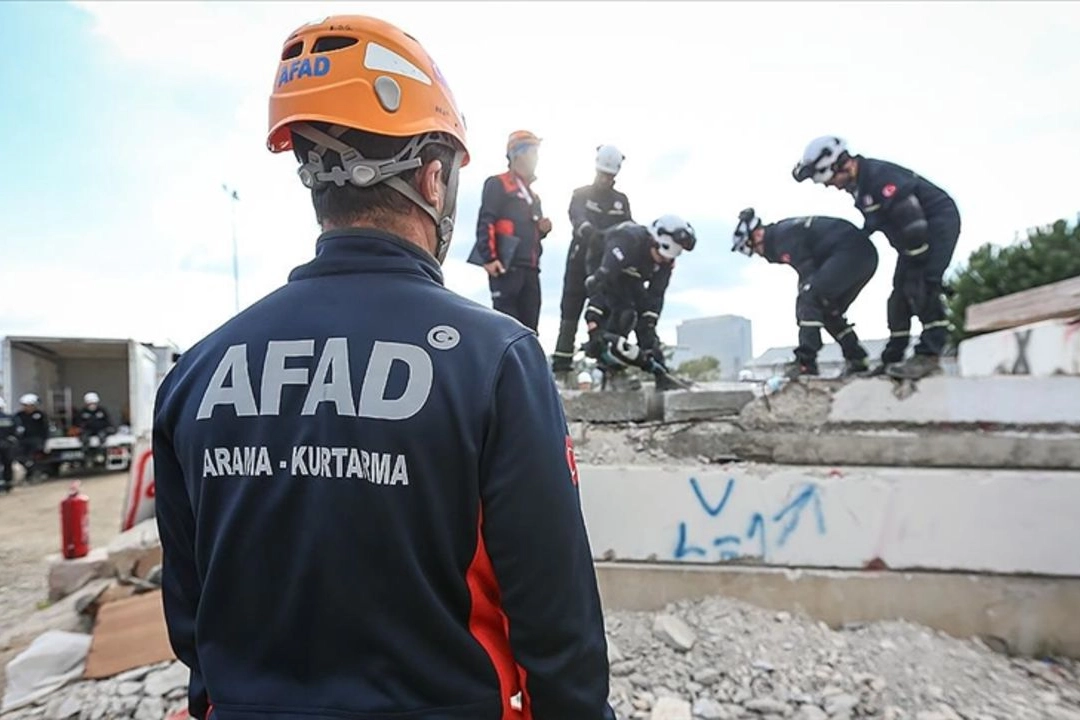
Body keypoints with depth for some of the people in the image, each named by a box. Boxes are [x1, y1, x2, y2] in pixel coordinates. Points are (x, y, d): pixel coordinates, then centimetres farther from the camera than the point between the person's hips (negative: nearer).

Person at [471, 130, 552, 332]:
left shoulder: (532, 194, 25)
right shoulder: (497, 184, 0)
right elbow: (485, 223, -11)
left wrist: (542, 229, 8)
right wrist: (489, 258, -20)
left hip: (530, 268, 8)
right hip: (506, 266, -8)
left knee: (529, 326, 9)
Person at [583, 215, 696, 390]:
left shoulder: (666, 260, -19)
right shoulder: (628, 243, -41)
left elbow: (656, 294, -12)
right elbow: (601, 281, -47)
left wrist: (650, 325, -20)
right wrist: (594, 327, -52)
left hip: (632, 282, 6)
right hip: (607, 279, -6)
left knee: (646, 323, -8)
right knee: (624, 313, -28)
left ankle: (659, 373, -2)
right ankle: (611, 369, -19)